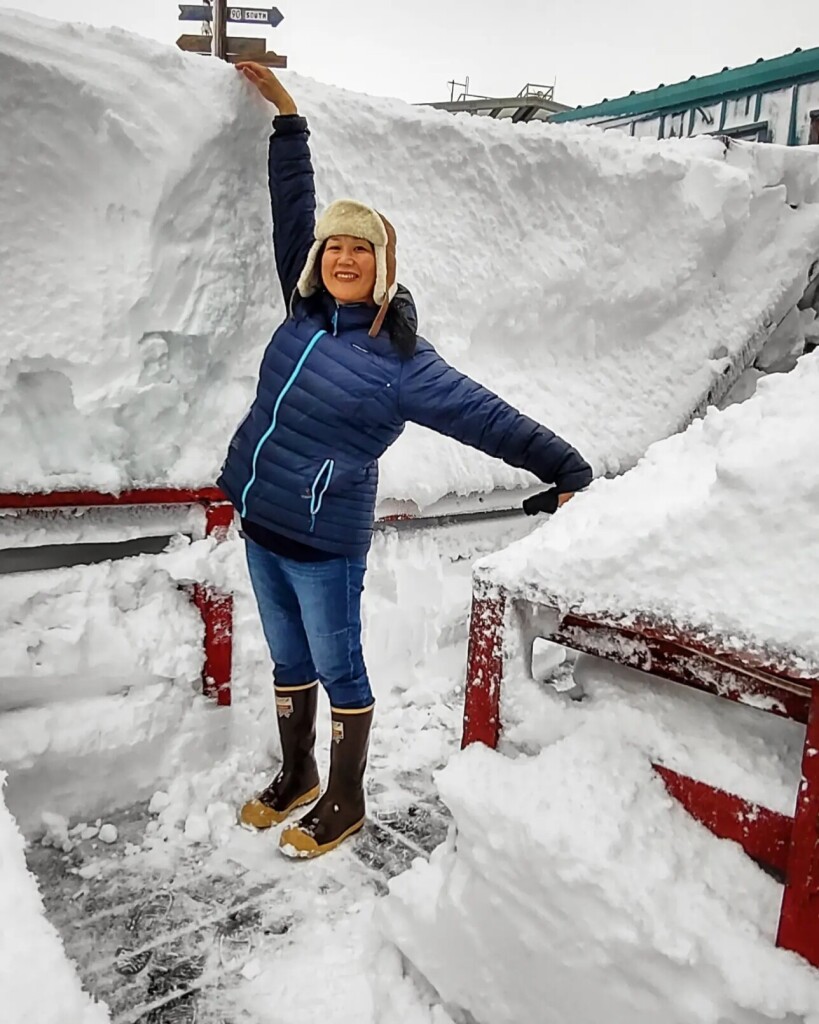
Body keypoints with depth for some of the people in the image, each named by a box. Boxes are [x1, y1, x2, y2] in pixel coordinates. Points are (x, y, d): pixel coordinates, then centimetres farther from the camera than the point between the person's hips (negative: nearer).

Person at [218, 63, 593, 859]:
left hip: (324, 542, -7)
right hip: (260, 526, 7)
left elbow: (488, 418, -14)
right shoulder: (306, 313, 3)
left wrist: (567, 471, -15)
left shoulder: (399, 362, -14)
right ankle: (295, 777, 39)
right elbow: (292, 207, 13)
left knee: (338, 670, 8)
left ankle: (344, 803, 26)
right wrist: (285, 113, 18)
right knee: (288, 662, 19)